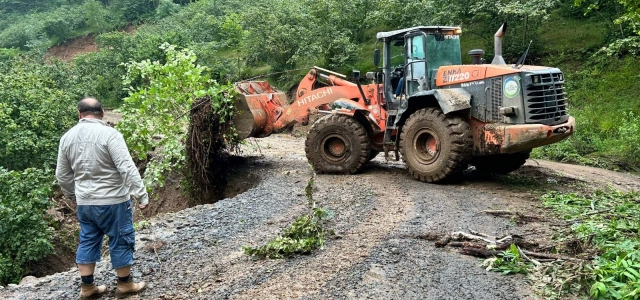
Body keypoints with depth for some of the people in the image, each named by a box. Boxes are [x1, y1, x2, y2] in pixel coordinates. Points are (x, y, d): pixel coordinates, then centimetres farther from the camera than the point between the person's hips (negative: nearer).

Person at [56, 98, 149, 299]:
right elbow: (127, 169, -22)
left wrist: (71, 195, 28)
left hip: (84, 202, 6)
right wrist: (141, 195, -18)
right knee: (121, 241, 8)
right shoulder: (109, 134, -16)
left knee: (87, 241, 17)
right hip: (113, 201, -6)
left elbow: (62, 174, 13)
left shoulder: (67, 137, 4)